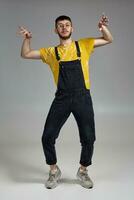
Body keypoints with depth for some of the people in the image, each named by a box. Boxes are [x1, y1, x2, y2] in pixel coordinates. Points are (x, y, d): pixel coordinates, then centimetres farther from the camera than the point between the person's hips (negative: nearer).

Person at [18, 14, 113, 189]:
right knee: (47, 137, -3)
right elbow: (25, 55, 15)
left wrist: (103, 28, -6)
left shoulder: (83, 45, 10)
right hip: (61, 99, 1)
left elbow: (109, 40, 13)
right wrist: (27, 39, -1)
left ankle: (83, 171, 27)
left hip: (82, 97, 0)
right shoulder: (51, 52, 12)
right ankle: (54, 171, 22)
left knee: (88, 139, 1)